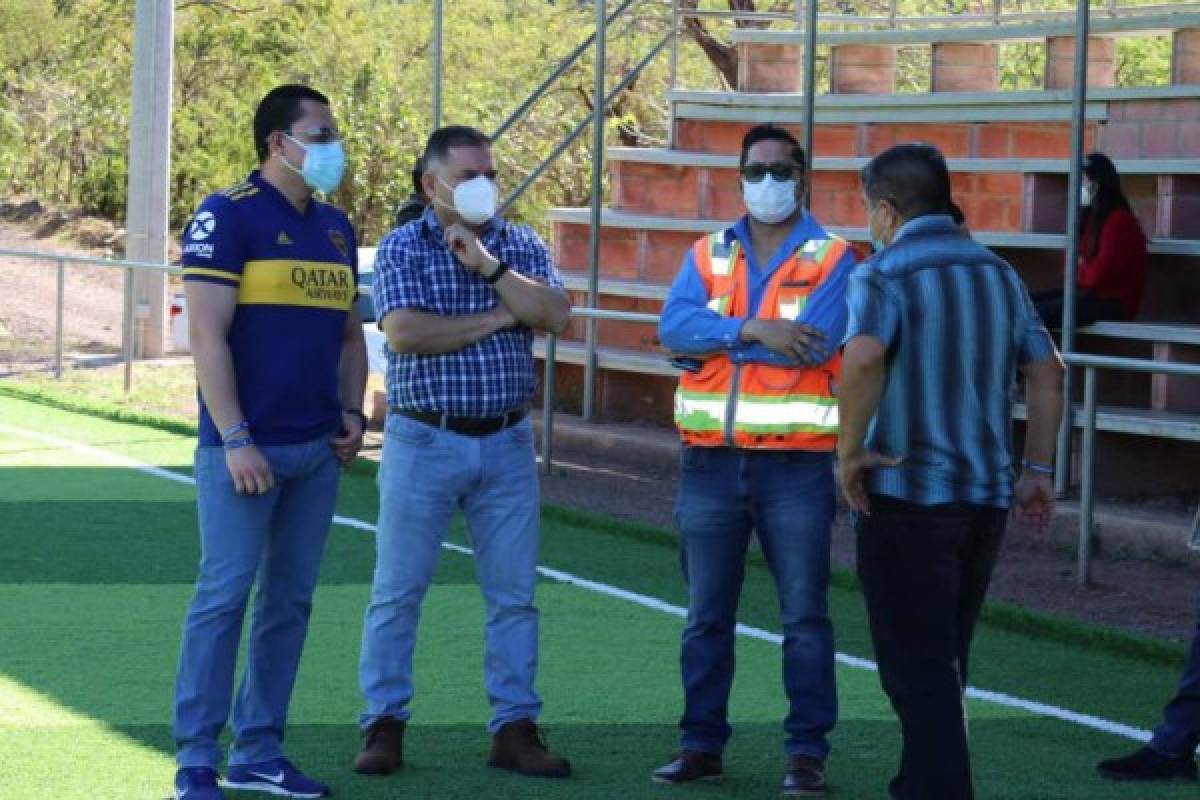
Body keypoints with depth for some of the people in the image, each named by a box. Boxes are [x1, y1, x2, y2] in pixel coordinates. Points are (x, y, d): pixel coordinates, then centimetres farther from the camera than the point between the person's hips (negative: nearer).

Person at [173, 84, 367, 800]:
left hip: (318, 448, 7)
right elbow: (207, 334, -13)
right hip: (245, 447, -7)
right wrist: (235, 439, -17)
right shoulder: (228, 216, -8)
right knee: (225, 595, -7)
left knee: (290, 601, 10)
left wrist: (352, 412, 6)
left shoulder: (335, 226, 15)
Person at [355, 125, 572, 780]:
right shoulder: (402, 248, -2)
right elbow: (404, 333, -16)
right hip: (424, 441, -3)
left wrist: (489, 265, -14)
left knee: (514, 594, 5)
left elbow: (554, 314, -7)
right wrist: (497, 319, -10)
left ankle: (515, 728, 12)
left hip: (507, 443, 3)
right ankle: (384, 726, 9)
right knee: (397, 590, 1)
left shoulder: (521, 246, 9)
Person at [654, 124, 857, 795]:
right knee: (707, 614, 9)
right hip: (712, 462, 4)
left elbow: (813, 345, -16)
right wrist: (753, 329, -20)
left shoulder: (832, 259, -1)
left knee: (804, 614, 0)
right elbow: (674, 326, -7)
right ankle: (702, 743, 17)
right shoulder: (707, 255, 11)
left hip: (797, 465, -4)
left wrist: (714, 337, -9)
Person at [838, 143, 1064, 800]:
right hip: (987, 497, 7)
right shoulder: (998, 275, 12)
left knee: (917, 667, -3)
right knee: (943, 661, 18)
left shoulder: (884, 275, -10)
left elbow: (862, 358, -29)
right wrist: (1037, 468, 18)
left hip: (905, 497, -7)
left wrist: (850, 449, -18)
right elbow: (1047, 371, 13)